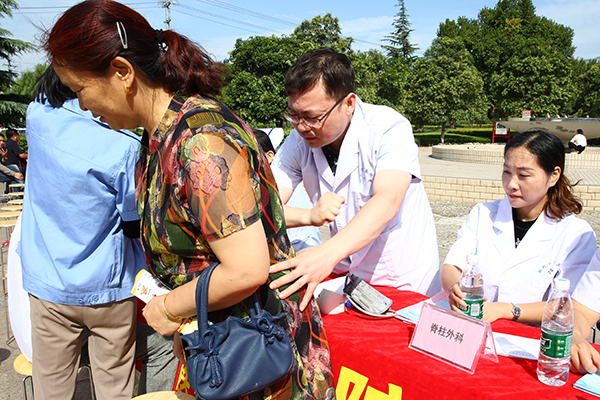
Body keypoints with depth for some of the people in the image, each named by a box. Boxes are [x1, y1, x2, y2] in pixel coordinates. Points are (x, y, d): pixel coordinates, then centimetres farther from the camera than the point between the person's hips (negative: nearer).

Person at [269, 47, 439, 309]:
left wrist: (329, 253, -49)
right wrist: (309, 216, -34)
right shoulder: (299, 141, -7)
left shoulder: (389, 127, -18)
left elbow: (387, 201, -33)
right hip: (344, 271, 4)